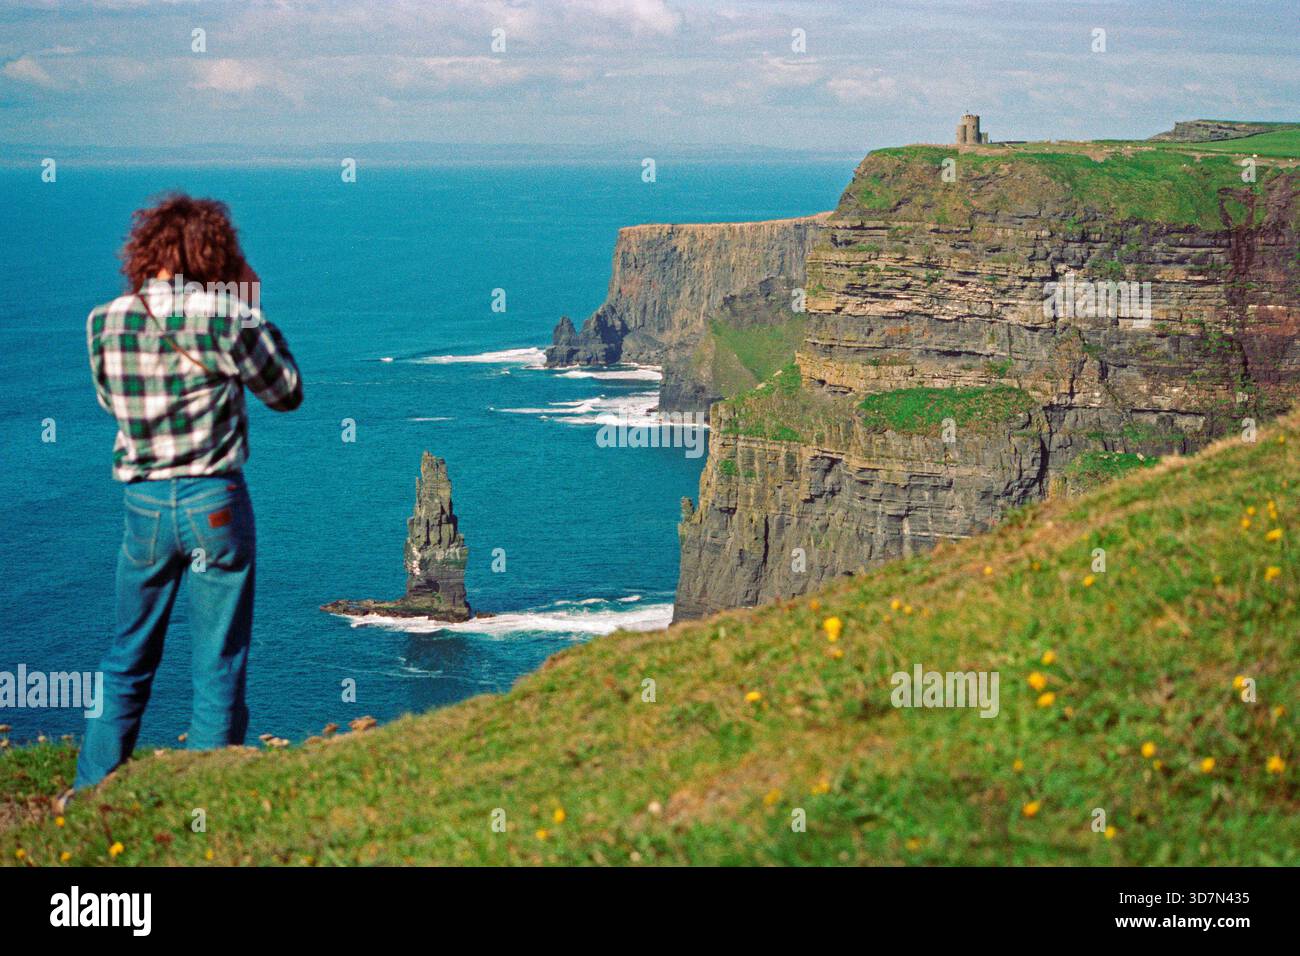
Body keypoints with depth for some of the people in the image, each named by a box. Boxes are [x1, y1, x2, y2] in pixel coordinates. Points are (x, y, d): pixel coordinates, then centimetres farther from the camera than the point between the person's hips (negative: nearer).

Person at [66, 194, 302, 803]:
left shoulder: (106, 322, -1)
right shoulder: (226, 316, -11)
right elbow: (286, 393, 1)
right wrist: (254, 319, 9)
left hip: (142, 503, 3)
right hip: (215, 502, -3)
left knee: (127, 661, 18)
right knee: (218, 667, 6)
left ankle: (92, 791, 24)